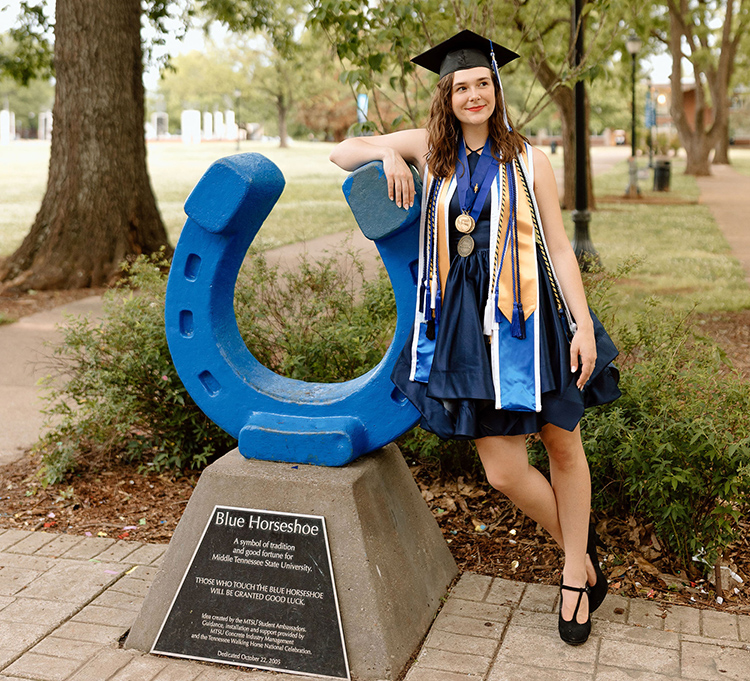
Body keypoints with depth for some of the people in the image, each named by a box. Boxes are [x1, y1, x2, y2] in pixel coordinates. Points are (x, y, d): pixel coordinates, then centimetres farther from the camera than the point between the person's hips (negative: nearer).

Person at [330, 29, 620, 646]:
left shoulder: (528, 159, 3)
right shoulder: (429, 148, 8)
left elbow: (559, 246, 1)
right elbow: (341, 154, 15)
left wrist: (582, 324, -7)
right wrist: (386, 153, -7)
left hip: (529, 315, -1)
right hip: (465, 322, 1)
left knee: (562, 444, 7)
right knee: (503, 471, -1)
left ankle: (575, 574, 28)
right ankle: (584, 554, 25)